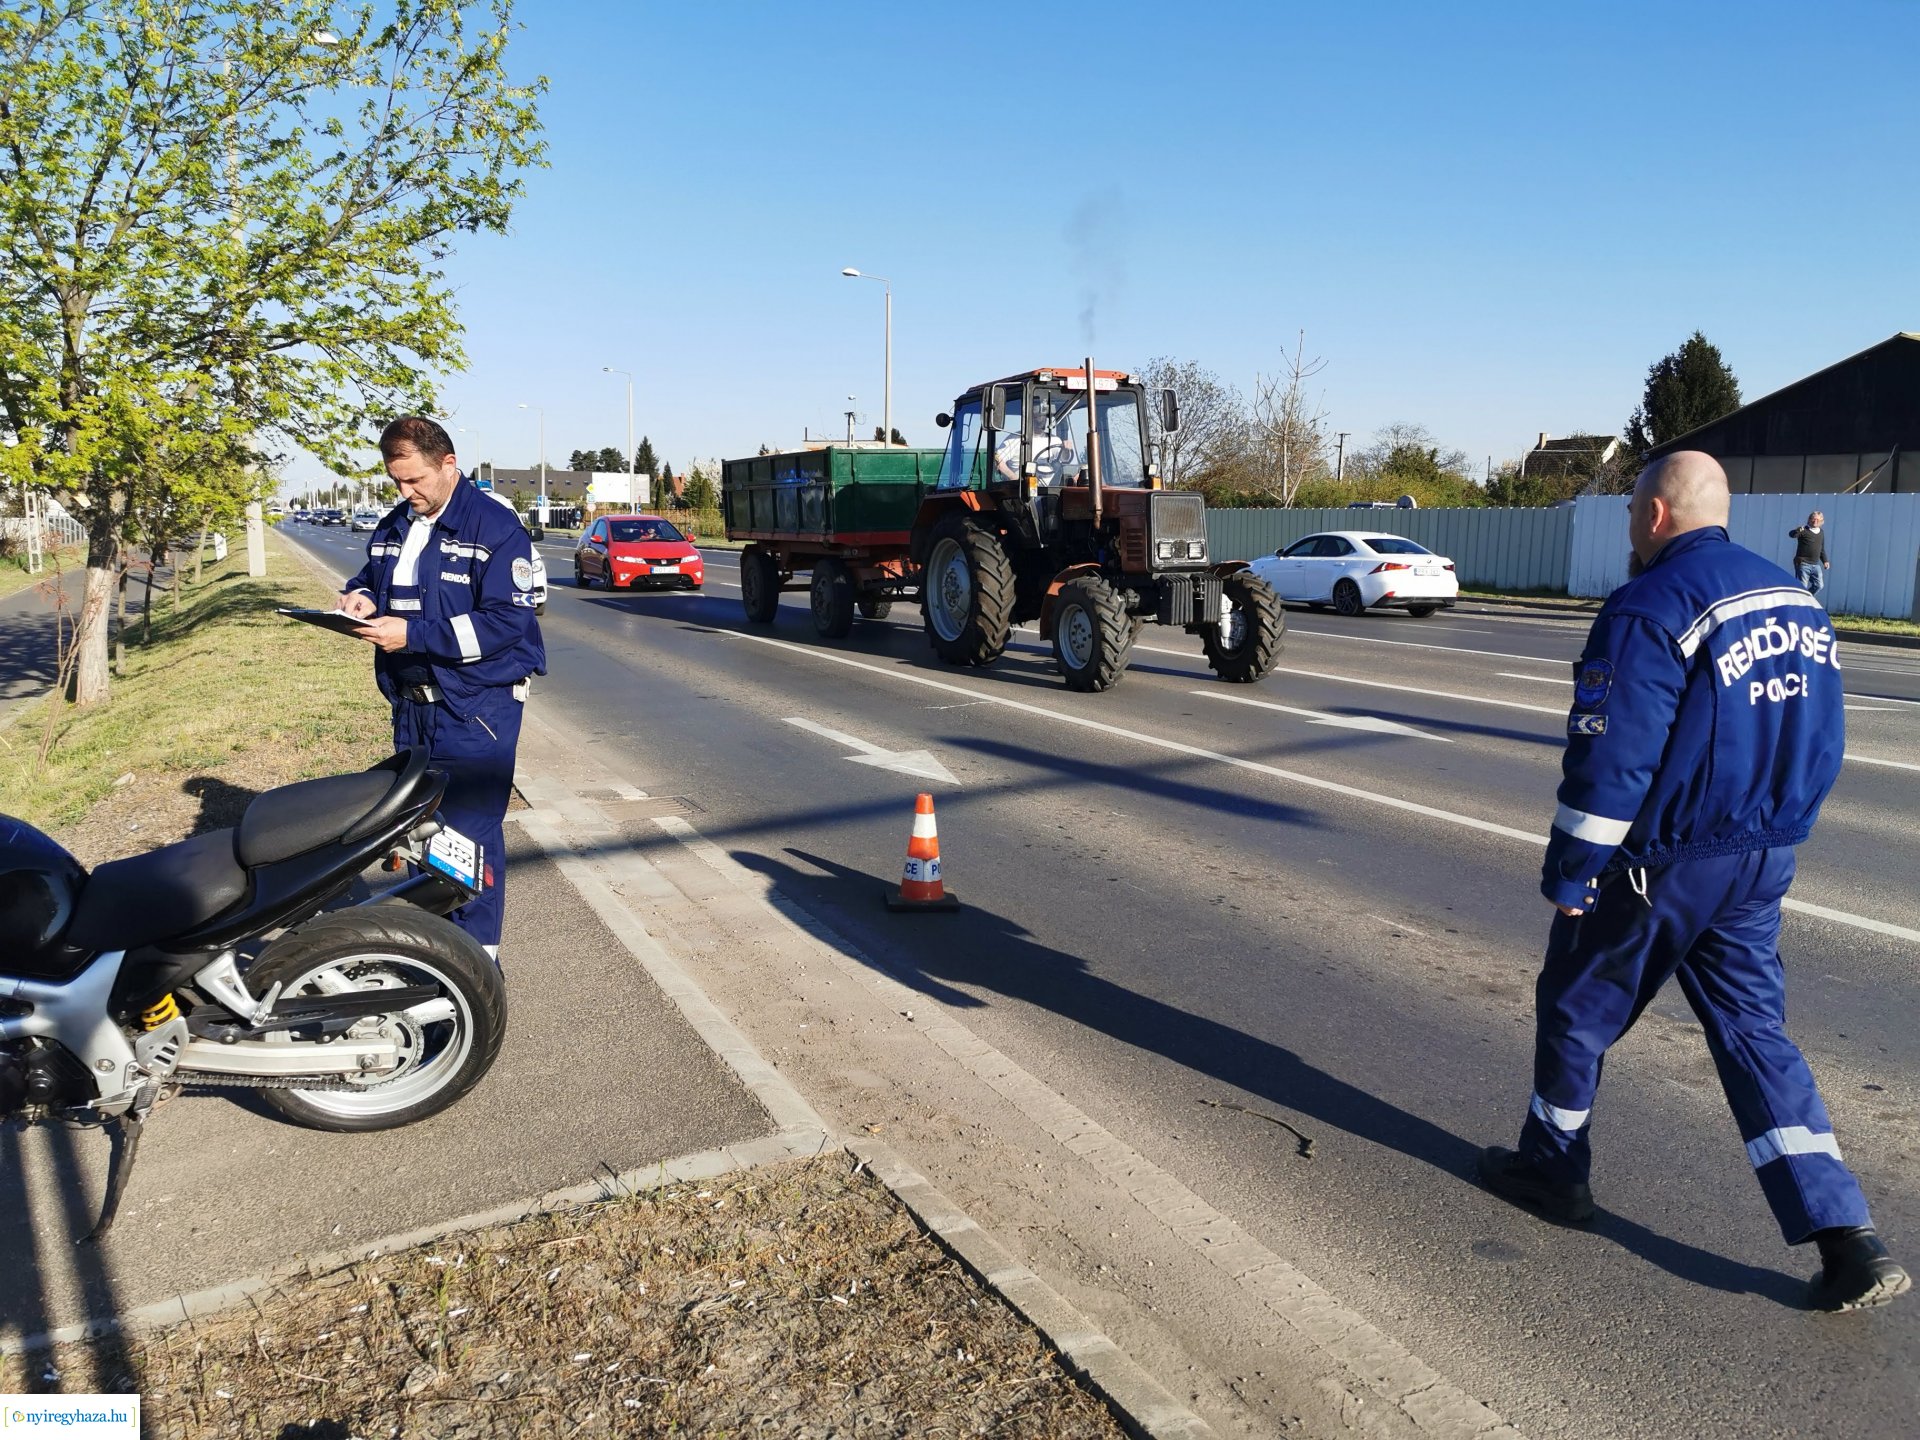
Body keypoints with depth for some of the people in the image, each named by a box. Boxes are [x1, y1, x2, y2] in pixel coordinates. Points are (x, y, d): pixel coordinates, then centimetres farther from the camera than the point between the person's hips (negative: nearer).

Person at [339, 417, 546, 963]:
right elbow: (372, 576, 28)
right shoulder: (393, 527, 12)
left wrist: (413, 634, -23)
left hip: (476, 708, -8)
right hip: (411, 705, 8)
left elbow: (505, 622, -20)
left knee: (470, 831, -6)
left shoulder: (496, 528, -12)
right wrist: (360, 596, 1)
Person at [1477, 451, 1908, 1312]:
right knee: (1753, 1030, 13)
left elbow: (1609, 763, -20)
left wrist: (1569, 874, -12)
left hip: (1659, 867, -7)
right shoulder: (1797, 602, 8)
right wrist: (1769, 829, 22)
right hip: (1762, 865, 8)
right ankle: (1849, 1243, 9)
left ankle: (1552, 1169, 30)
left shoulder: (1649, 610, -18)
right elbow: (1819, 745, 15)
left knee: (1577, 1009, 12)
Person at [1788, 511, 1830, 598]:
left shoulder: (1821, 532, 14)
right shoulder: (1804, 530, -7)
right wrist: (1797, 530, -49)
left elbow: (1822, 549, 23)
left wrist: (1825, 561, 17)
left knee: (1819, 585, 5)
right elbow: (1791, 535, -28)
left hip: (1816, 565, 6)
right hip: (1803, 564, -6)